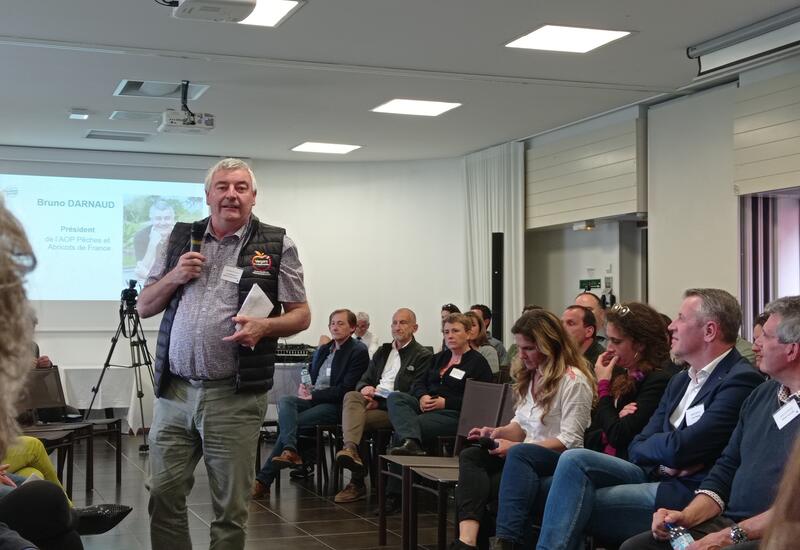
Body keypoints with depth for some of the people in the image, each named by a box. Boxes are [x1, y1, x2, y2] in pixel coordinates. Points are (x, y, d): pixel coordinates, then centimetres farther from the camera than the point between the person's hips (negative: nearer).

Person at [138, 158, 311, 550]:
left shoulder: (276, 246, 1)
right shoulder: (180, 239, 11)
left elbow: (301, 315, 4)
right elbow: (145, 307, 14)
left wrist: (264, 326, -16)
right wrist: (175, 276, -4)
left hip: (234, 396, -3)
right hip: (174, 391, 3)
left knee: (231, 507, 5)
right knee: (163, 496, 6)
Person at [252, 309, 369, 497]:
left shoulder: (359, 352, -3)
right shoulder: (322, 350, 21)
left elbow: (346, 389, -11)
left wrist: (314, 395, -14)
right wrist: (303, 387, 1)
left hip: (335, 405, -6)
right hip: (312, 399, 7)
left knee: (291, 422, -24)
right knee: (284, 401, -25)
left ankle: (264, 479, -23)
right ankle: (290, 451, -42)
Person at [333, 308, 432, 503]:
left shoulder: (423, 356, 3)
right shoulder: (383, 351, 26)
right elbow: (364, 379, 24)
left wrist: (380, 402, -14)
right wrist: (365, 389, -3)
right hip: (373, 401, 5)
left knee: (358, 419, -28)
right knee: (351, 396, -29)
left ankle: (357, 484, -22)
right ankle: (350, 449, -49)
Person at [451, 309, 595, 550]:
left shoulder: (573, 379, -9)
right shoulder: (529, 375, 17)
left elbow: (571, 441, -14)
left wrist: (515, 447, -20)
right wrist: (499, 432, 0)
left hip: (559, 461, -7)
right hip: (525, 455, 7)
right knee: (470, 456, -23)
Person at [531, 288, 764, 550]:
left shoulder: (741, 380, -12)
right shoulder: (680, 381, 17)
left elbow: (678, 449, -19)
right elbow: (637, 447, 13)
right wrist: (664, 460, -9)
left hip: (689, 492, -8)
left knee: (576, 505, -18)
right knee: (574, 459, -13)